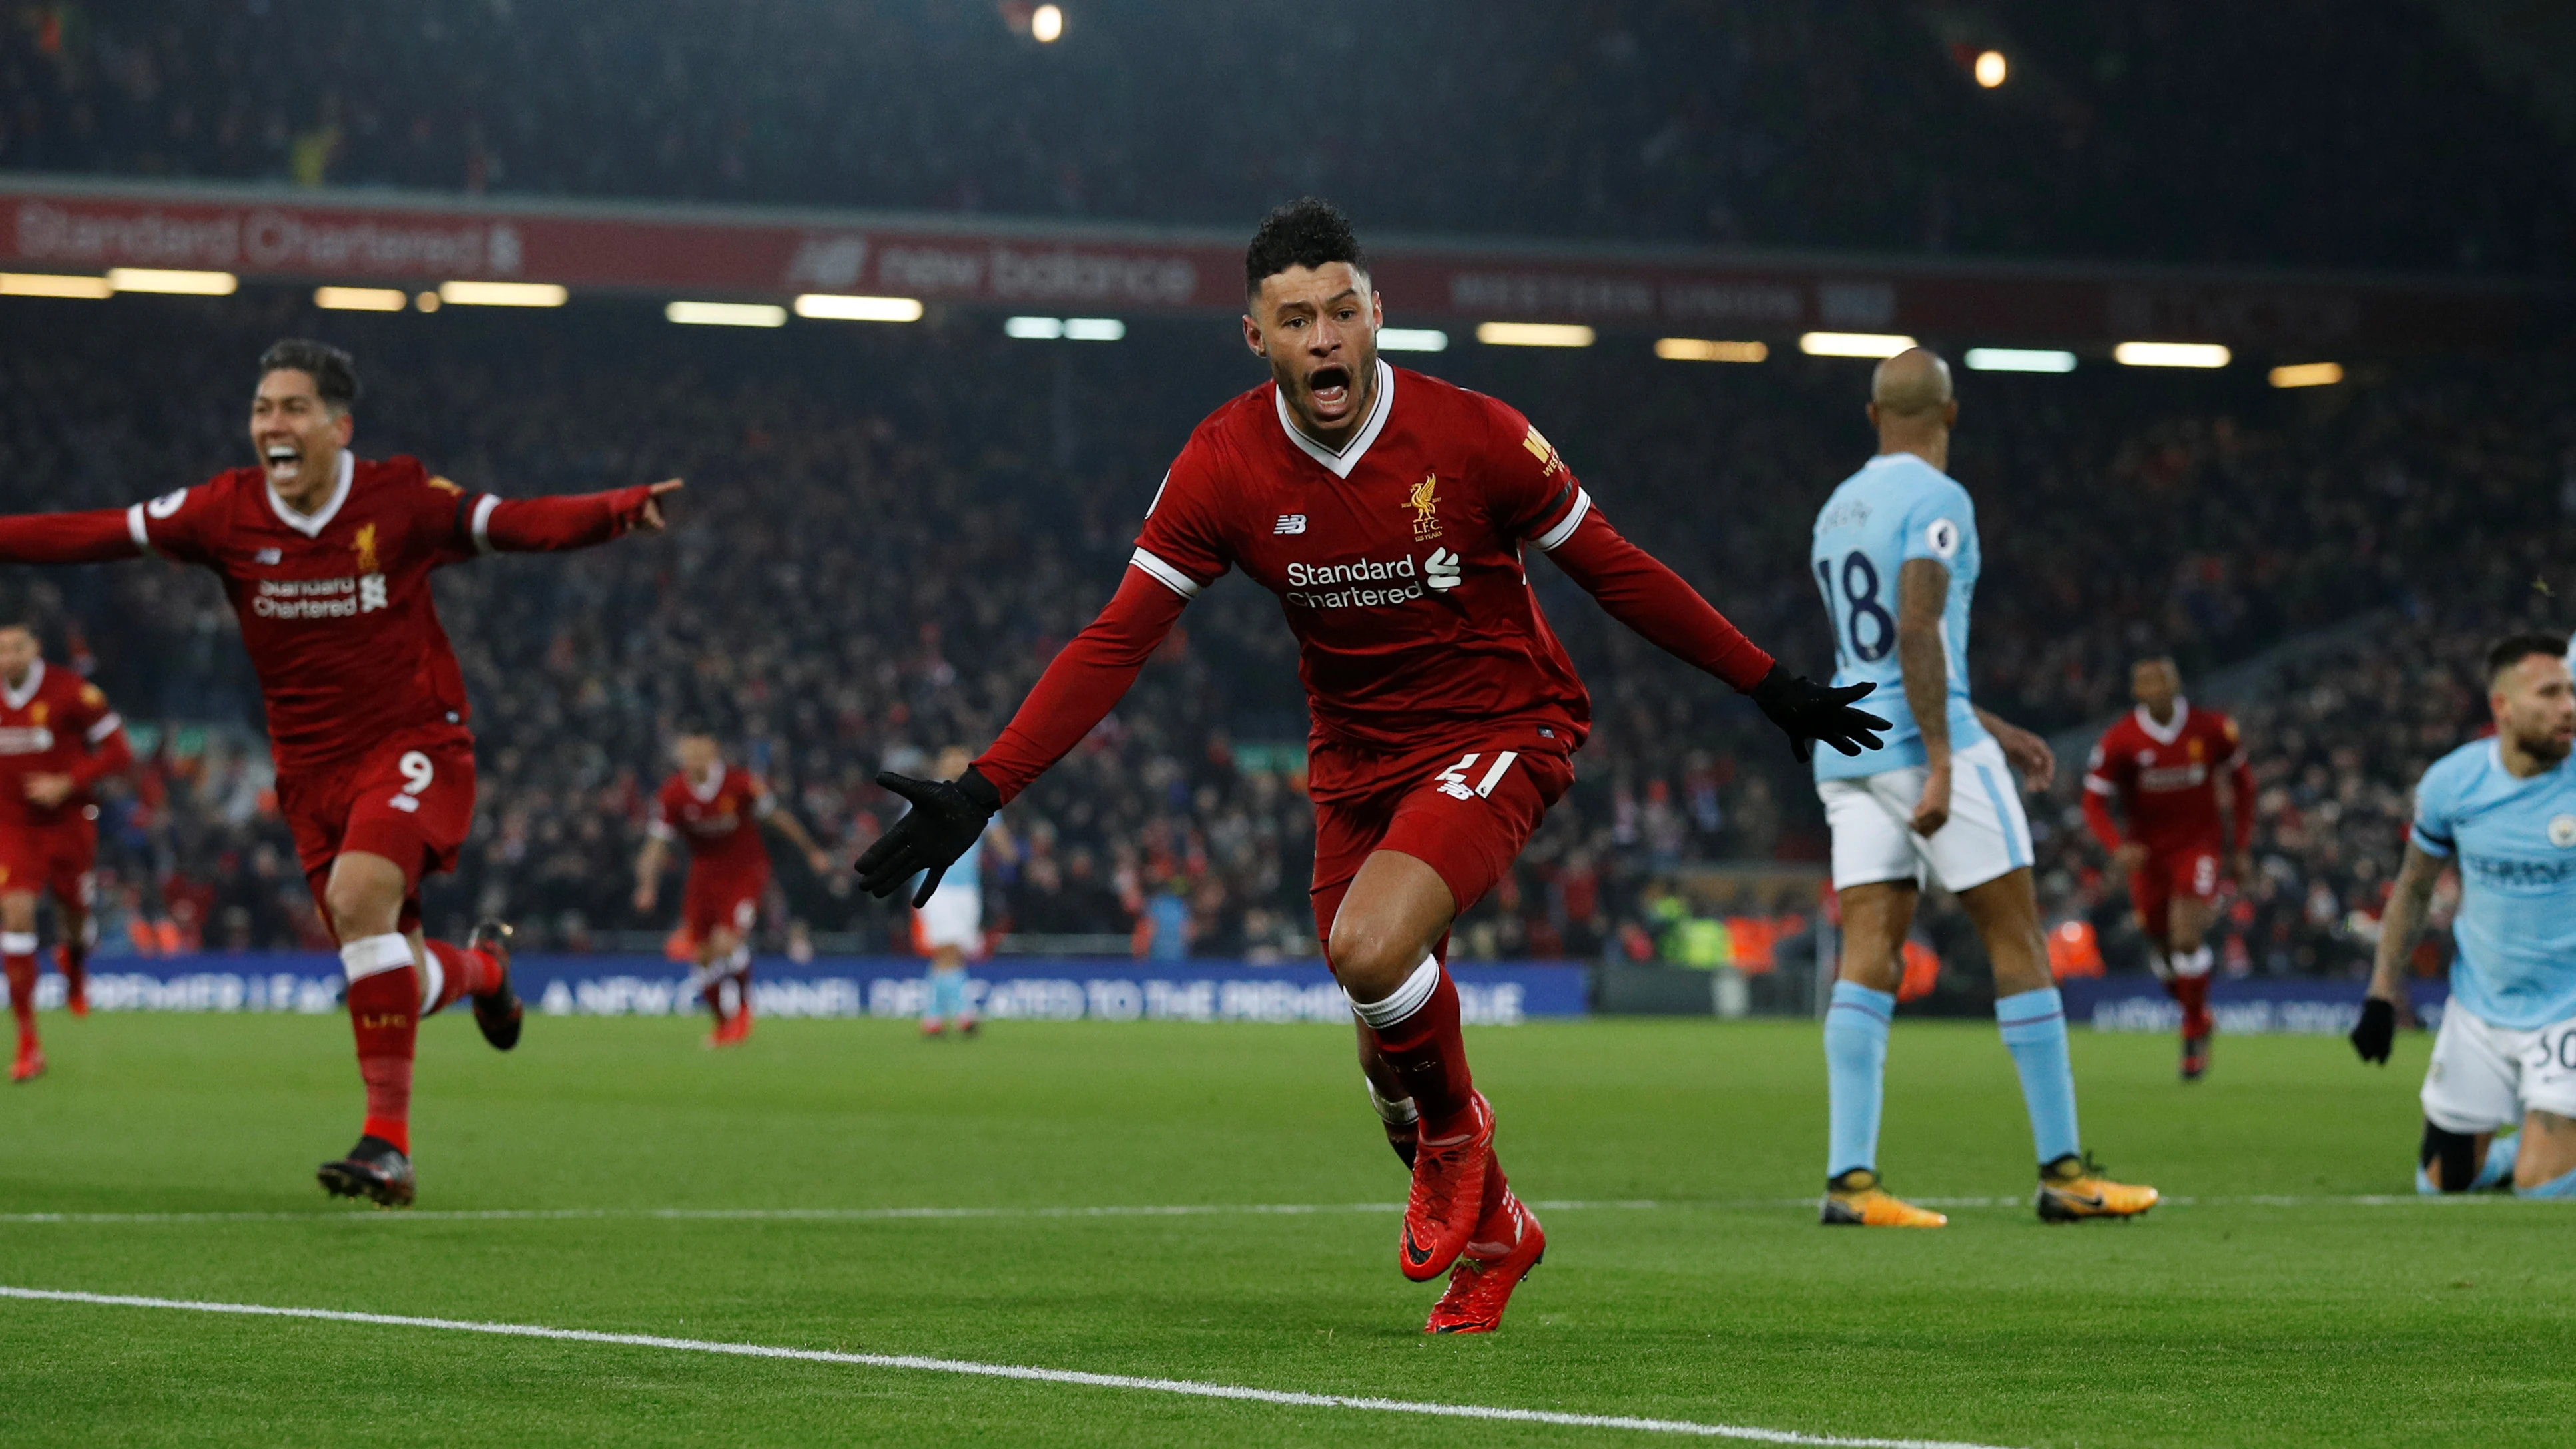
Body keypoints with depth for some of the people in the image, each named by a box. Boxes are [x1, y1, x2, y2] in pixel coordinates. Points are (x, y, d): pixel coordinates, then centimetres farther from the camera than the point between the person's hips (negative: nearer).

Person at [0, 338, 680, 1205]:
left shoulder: (402, 501, -11)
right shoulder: (225, 513, -4)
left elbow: (523, 523, -17)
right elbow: (89, 537, -2)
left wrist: (622, 510, -34)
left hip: (412, 745, -4)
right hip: (311, 768, 4)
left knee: (358, 896, -30)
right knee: (396, 986, 5)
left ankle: (388, 1141, -26)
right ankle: (482, 966, 44)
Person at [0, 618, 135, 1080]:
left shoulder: (72, 692, -13)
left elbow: (118, 753, -9)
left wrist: (68, 783, -20)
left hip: (68, 825, -1)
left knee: (76, 916, 13)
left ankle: (74, 963, 56)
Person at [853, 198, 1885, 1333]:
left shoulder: (1472, 436, -17)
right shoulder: (1224, 466, -12)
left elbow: (1613, 571, -4)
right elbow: (1116, 642, -11)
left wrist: (1772, 688, 1)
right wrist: (981, 792, -19)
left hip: (1500, 731, -4)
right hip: (1355, 760, 4)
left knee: (1370, 947, -29)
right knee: (1391, 1064, 8)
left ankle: (1455, 1130, 2)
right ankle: (1490, 1230, 38)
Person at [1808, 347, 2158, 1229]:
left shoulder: (1838, 511, 18)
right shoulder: (1935, 502, -9)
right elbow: (1918, 634, -20)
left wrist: (1992, 733, 28)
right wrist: (1944, 761, -22)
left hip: (1847, 749, 8)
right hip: (1922, 741, -8)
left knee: (1869, 956, 1)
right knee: (2018, 942, 1)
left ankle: (1849, 1177, -10)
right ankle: (2062, 1171, 3)